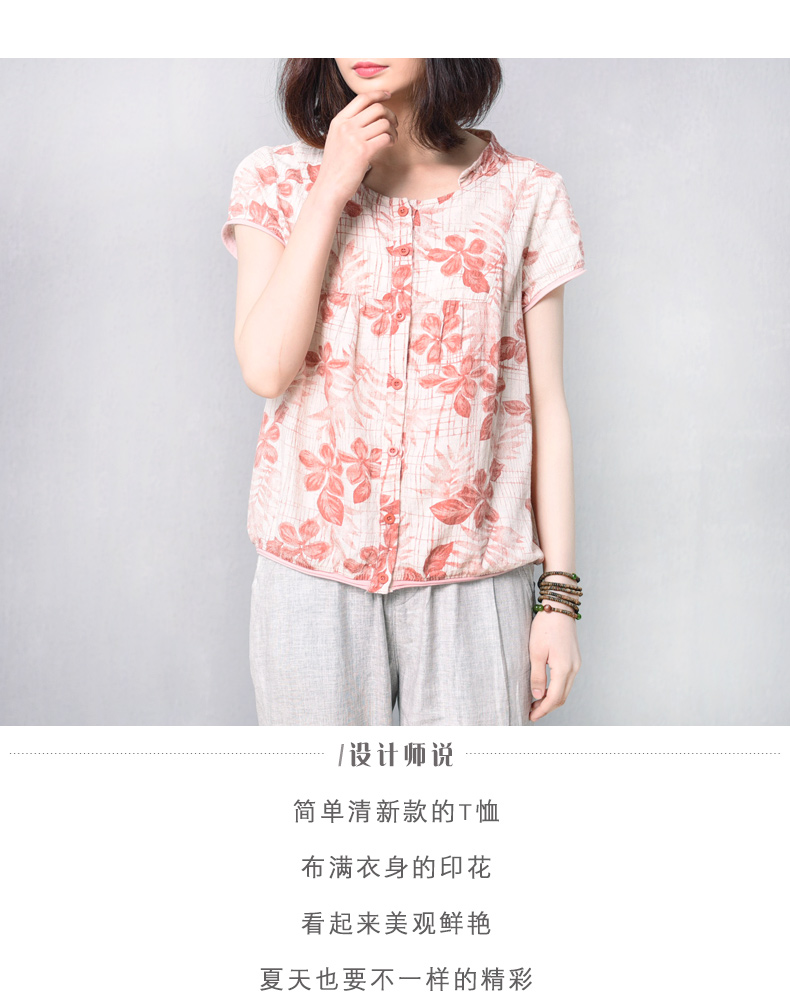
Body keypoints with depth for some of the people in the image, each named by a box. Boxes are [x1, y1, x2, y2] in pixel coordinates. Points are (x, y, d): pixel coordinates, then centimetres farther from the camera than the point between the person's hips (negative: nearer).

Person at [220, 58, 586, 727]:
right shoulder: (279, 180, 5)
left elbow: (546, 406, 3)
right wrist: (332, 188, -9)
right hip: (312, 568, 1)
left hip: (472, 577, 0)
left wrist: (559, 595, 0)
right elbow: (266, 369, -8)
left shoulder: (525, 195, 4)